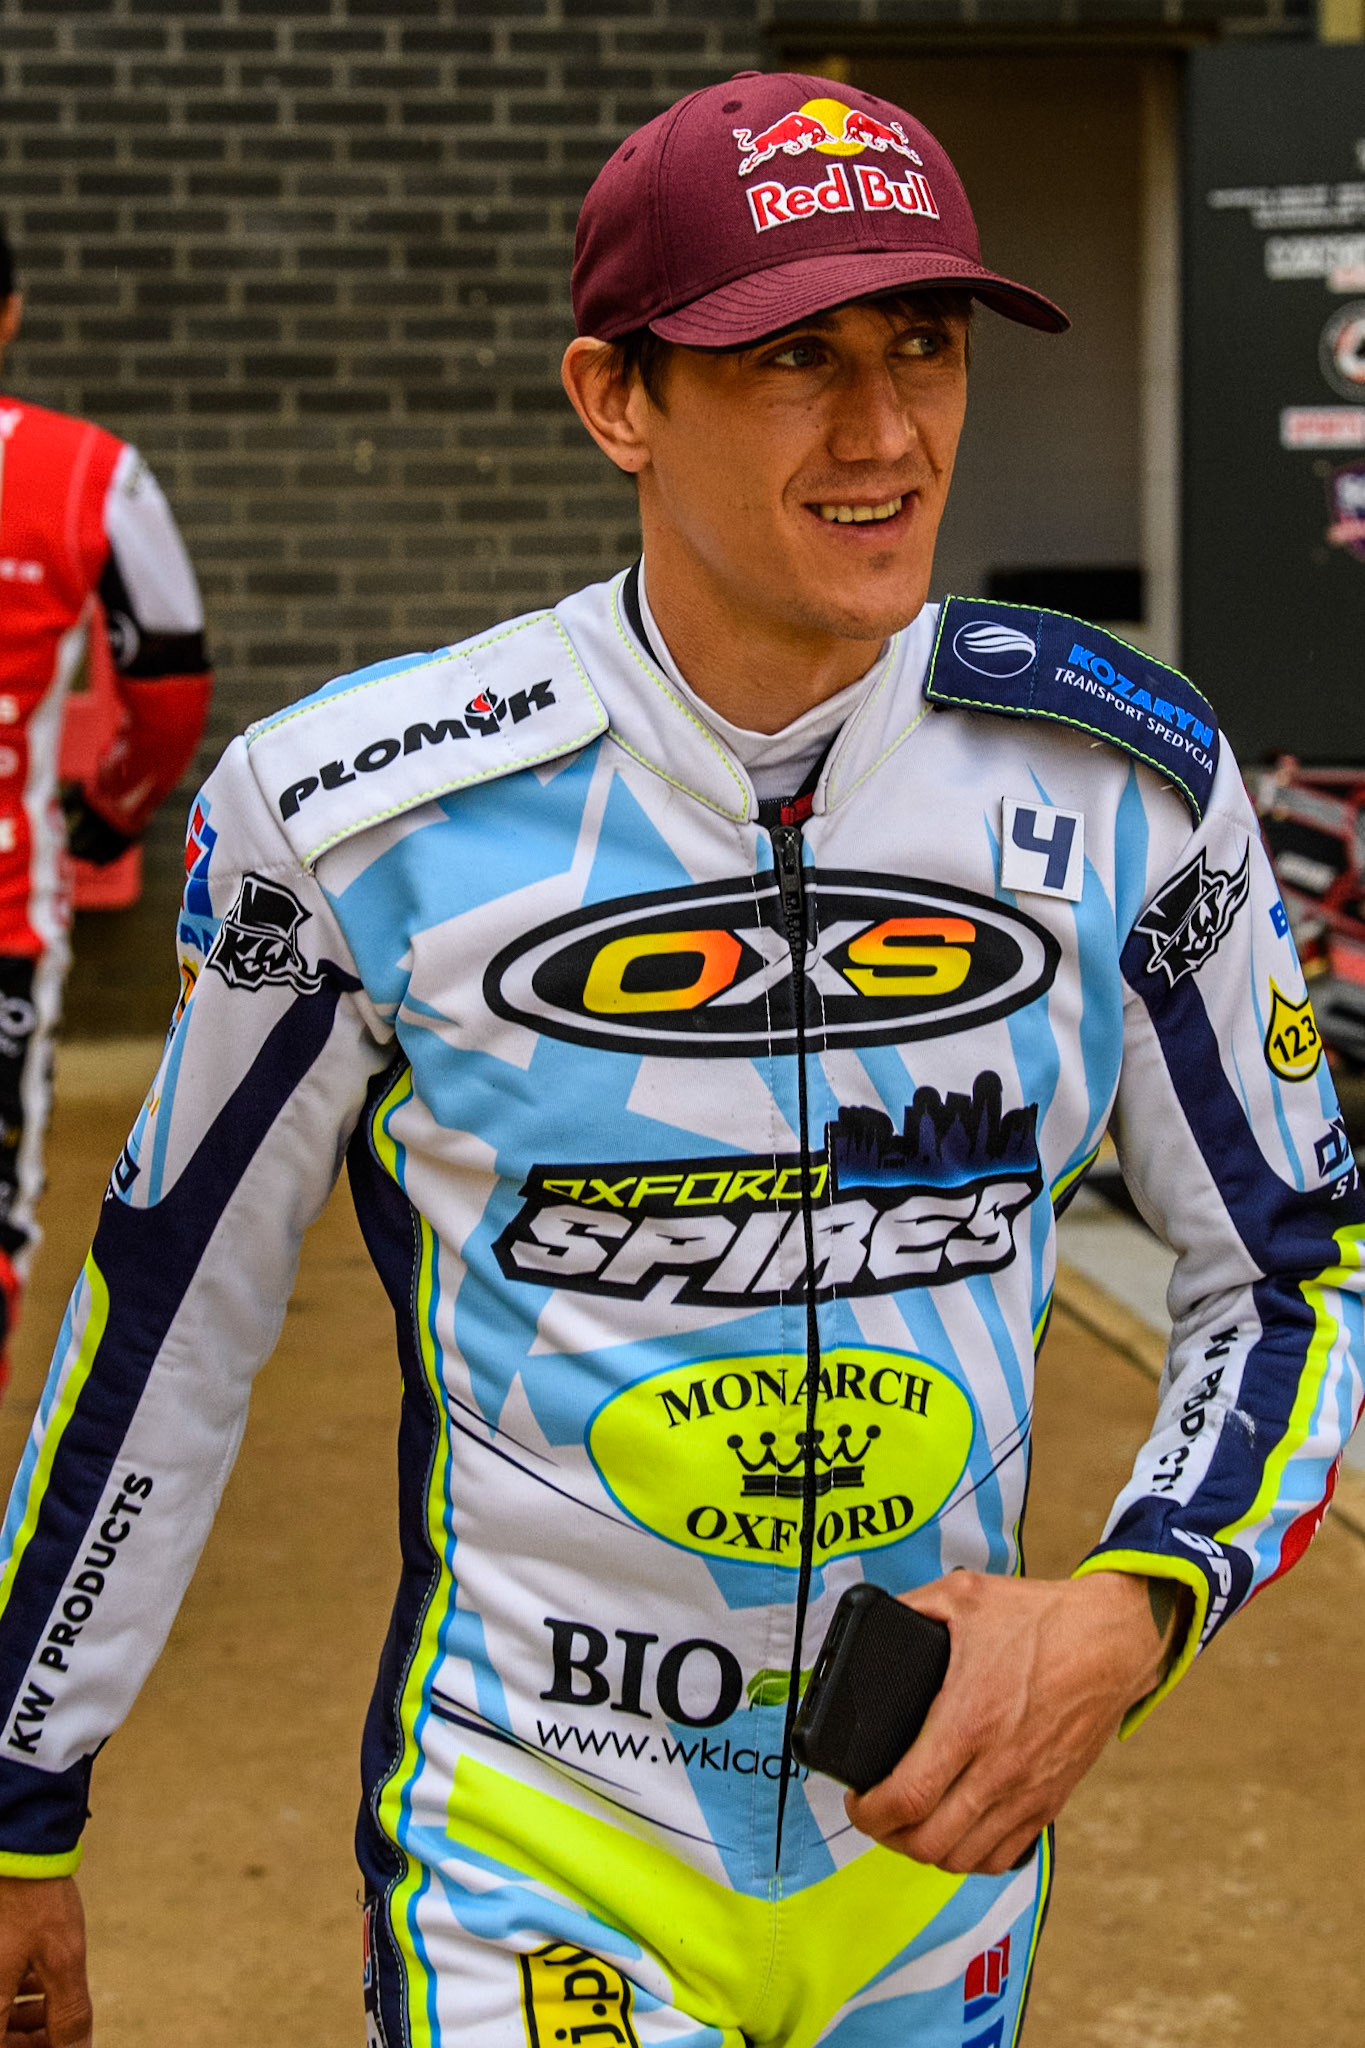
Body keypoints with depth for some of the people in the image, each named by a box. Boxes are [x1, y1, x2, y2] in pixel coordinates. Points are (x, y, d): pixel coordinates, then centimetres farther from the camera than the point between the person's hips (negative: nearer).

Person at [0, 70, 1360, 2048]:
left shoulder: (1118, 782, -7)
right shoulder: (361, 810, -14)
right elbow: (170, 1314, -2)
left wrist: (1130, 1614, -16)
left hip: (942, 1838, 3)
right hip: (532, 1863, -3)